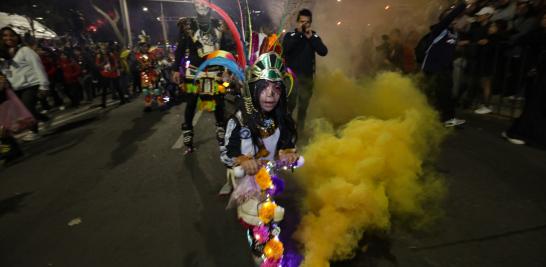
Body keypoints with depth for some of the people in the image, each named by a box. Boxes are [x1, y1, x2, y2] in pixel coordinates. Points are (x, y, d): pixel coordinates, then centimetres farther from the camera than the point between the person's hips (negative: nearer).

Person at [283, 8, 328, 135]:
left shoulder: (314, 36, 7)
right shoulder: (290, 35, 5)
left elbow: (323, 52, -8)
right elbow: (285, 48, -16)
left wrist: (311, 37, -13)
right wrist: (298, 33, -16)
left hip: (307, 76, 2)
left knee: (303, 106, 9)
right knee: (290, 103, -11)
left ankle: (299, 130, 22)